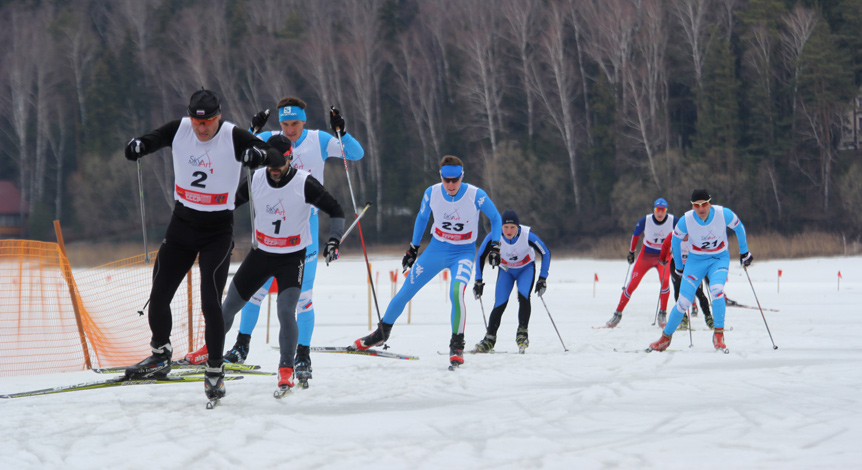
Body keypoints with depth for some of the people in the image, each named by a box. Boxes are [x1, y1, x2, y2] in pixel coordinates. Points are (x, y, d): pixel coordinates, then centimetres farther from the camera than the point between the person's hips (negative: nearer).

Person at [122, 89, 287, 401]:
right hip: (182, 224, 4)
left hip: (218, 231, -4)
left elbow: (279, 159, -18)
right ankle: (160, 358, 27)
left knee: (210, 302, -14)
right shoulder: (179, 130, -5)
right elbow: (153, 139, 8)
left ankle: (215, 370, 1)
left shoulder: (234, 138, -15)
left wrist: (260, 156, -42)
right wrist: (138, 146, -17)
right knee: (158, 297, 5)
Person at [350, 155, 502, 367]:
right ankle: (382, 333, 29)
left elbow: (495, 218, -1)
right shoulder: (432, 193, -11)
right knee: (405, 292, 5)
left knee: (456, 292, -31)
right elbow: (422, 217, 10)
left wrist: (494, 246, -9)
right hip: (436, 249, 3)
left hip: (463, 254, -3)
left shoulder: (476, 195, -19)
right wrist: (413, 248, 13)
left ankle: (457, 346, -16)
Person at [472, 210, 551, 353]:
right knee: (500, 304, -11)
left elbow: (546, 253, -16)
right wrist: (478, 281, -11)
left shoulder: (527, 236, -31)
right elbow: (480, 256, -11)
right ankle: (490, 339, -1)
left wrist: (543, 278, -17)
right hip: (506, 270, 1)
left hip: (526, 268, -1)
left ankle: (522, 333, -15)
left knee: (523, 297, -26)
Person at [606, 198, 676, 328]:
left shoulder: (673, 221, -16)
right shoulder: (645, 221, -17)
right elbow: (636, 235, 2)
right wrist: (631, 252, 8)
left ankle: (663, 314, -11)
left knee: (665, 280, -26)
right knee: (632, 283, -6)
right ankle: (618, 314, 7)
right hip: (646, 255, 0)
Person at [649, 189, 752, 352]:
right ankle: (666, 337, 14)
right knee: (684, 302, -6)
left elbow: (739, 227, 1)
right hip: (696, 260, 0)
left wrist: (744, 252, 9)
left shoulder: (723, 214, -20)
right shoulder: (686, 220, -19)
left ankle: (718, 334, -18)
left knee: (716, 290, -29)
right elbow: (675, 240, 0)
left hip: (719, 259, 0)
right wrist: (679, 266, 10)